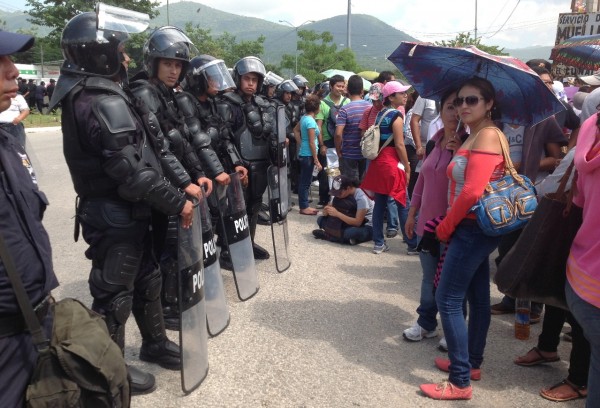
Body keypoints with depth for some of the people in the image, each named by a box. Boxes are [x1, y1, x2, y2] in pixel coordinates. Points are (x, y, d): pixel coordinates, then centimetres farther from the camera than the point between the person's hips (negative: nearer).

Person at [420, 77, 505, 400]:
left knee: (448, 300, -7)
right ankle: (472, 363, 31)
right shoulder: (474, 136, 15)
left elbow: (472, 191, -24)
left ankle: (460, 382, 2)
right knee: (476, 297, 17)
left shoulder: (488, 135, -16)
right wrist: (449, 225, 7)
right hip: (475, 228, 10)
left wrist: (446, 226, -12)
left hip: (474, 228, -10)